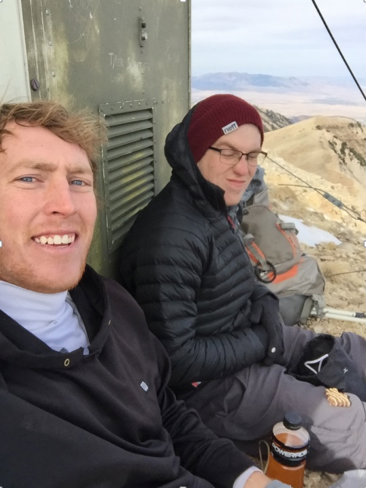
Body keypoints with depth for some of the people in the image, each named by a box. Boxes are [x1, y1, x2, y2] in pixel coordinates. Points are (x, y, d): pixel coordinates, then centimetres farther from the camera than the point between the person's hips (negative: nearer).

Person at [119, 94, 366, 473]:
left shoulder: (216, 209, 0)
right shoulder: (172, 238, -29)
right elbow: (176, 360, -27)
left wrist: (264, 303, -6)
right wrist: (260, 342, -16)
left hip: (251, 340, 9)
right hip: (209, 382, -9)